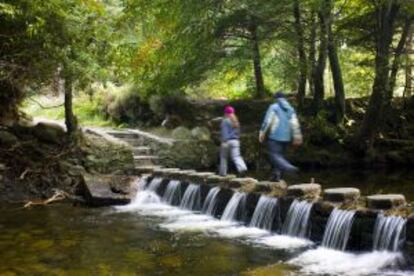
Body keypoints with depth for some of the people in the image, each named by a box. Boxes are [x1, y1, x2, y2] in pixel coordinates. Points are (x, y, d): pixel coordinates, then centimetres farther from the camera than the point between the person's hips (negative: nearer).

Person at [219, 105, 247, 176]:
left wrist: (224, 141, -21)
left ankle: (223, 172, 18)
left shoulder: (225, 121, -8)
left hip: (227, 141, -5)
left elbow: (224, 132, -17)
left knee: (223, 157, 10)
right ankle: (242, 167, -28)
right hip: (235, 141, 5)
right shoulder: (236, 121, 13)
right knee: (236, 156, -3)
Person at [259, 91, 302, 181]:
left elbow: (267, 121, -8)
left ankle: (288, 167, -35)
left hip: (274, 136, -6)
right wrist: (297, 137, 9)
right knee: (280, 155, 15)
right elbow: (295, 124, 6)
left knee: (275, 155, -12)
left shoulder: (273, 107, -3)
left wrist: (262, 133, -2)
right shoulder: (291, 109, 12)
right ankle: (276, 175, 14)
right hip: (286, 137, 6)